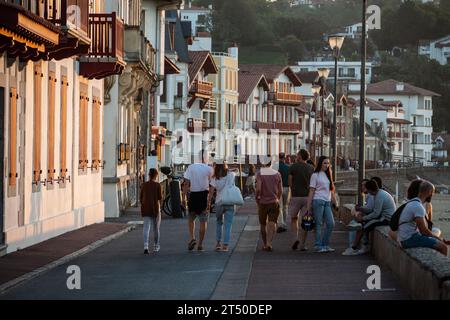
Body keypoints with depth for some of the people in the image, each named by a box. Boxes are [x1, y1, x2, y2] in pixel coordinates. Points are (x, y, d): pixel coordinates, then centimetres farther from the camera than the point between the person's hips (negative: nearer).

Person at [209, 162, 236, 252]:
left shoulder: (215, 178, -6)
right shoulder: (232, 175, -4)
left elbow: (211, 192, -7)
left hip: (219, 203, 0)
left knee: (219, 223, 20)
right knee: (228, 225, 3)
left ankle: (218, 243, 14)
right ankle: (225, 245, -3)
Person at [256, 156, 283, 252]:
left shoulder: (260, 174, -8)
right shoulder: (277, 174, 2)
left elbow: (258, 188, -17)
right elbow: (280, 190, 4)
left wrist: (257, 198, -1)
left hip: (263, 202, -1)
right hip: (274, 202, 1)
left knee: (263, 225, 13)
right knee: (272, 224, -5)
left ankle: (265, 244, 23)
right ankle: (269, 243, -23)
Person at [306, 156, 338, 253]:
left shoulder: (328, 175, 18)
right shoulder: (315, 175, -1)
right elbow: (311, 191, -3)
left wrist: (335, 203, 15)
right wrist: (309, 207, -7)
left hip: (327, 202, 6)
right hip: (318, 201, -6)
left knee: (331, 224, 0)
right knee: (319, 224, -5)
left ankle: (325, 245, 10)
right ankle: (318, 246, 0)